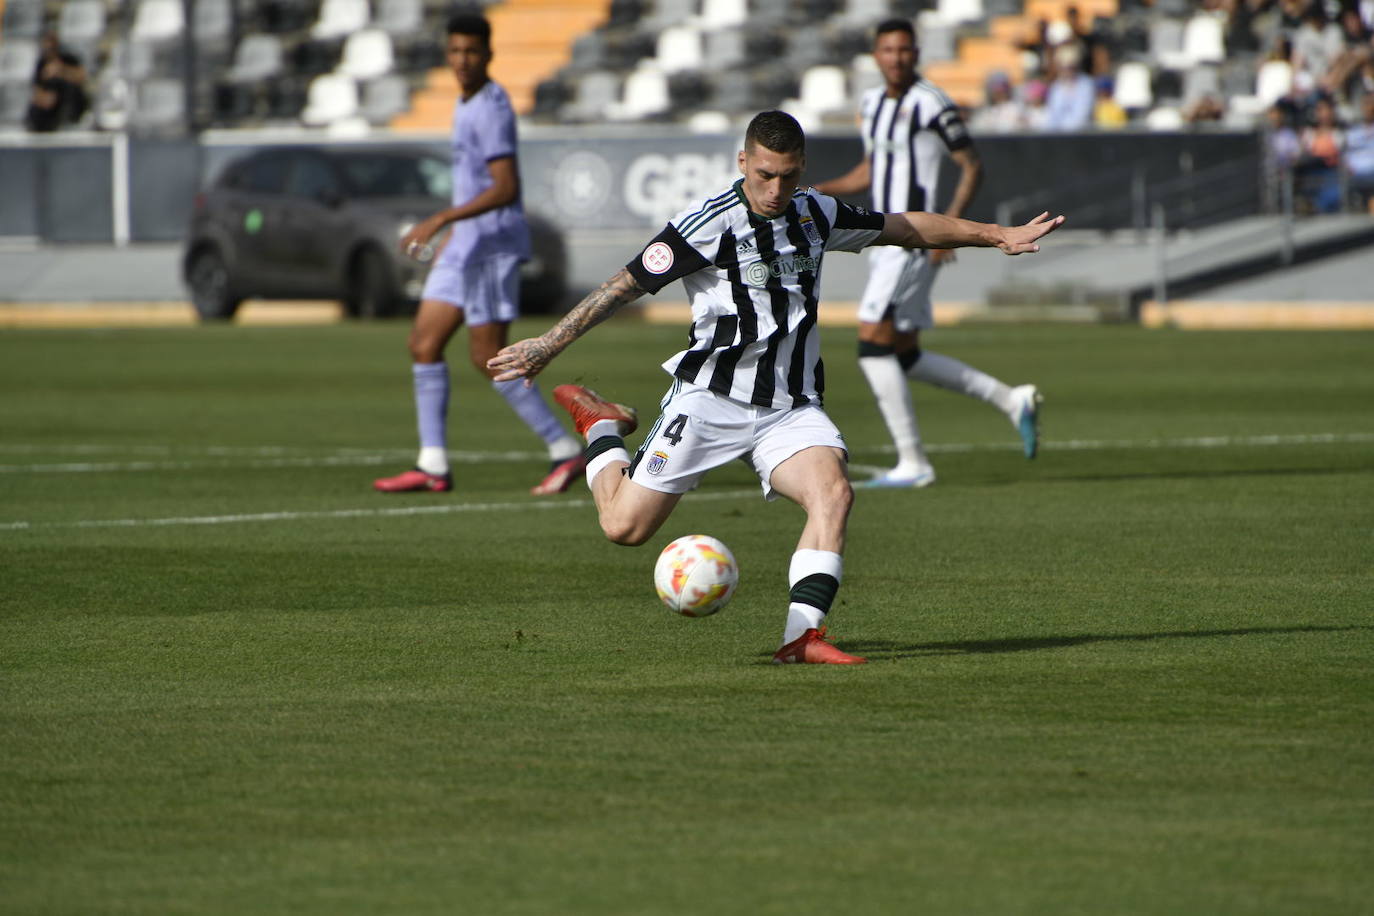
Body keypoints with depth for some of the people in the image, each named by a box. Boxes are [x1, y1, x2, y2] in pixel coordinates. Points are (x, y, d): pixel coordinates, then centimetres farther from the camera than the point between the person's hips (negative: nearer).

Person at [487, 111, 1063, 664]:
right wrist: (548, 346, -10)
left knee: (833, 493, -25)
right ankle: (599, 424, 26)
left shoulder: (816, 215, 6)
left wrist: (999, 235, 21)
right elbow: (627, 285, -9)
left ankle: (803, 636, -27)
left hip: (791, 408, 4)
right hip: (711, 399, -4)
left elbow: (906, 228, 20)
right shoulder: (710, 223, -13)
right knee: (625, 526, -4)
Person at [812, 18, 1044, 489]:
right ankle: (1011, 400, 22)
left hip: (913, 242, -9)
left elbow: (972, 166, -9)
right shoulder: (873, 102, 14)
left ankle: (913, 463, -8)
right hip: (886, 242, 9)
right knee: (905, 356, 12)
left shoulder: (931, 104, -12)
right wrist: (817, 191, 9)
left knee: (873, 344, -12)